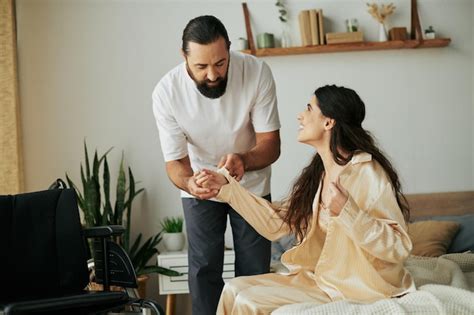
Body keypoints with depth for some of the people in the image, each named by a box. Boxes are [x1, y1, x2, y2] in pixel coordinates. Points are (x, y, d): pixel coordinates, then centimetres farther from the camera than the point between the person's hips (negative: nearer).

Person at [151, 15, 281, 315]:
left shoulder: (257, 72, -26)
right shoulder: (167, 92, -25)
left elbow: (271, 144, -22)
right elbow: (175, 161, -20)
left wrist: (242, 160, -45)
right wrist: (188, 183, -45)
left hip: (251, 185, 0)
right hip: (200, 189, 0)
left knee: (254, 270, 2)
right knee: (204, 269, -2)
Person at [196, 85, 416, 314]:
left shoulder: (367, 174, -18)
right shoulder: (317, 174, 8)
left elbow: (398, 247, -23)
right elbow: (275, 223, 10)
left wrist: (347, 212, -33)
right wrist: (226, 186, 8)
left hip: (354, 290, -8)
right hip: (318, 277, 8)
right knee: (234, 290, -2)